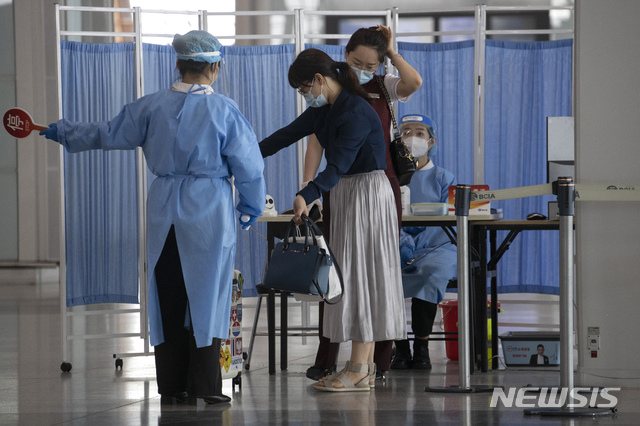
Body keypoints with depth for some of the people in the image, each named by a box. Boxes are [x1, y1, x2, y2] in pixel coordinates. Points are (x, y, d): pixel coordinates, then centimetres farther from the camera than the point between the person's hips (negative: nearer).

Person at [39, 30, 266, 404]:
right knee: (205, 294, 2)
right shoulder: (225, 111, -8)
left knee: (167, 298, 8)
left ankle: (172, 386, 11)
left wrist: (63, 133, 27)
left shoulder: (152, 107, 1)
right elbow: (248, 164, -4)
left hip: (165, 211, 3)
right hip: (210, 212, -3)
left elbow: (110, 135, 11)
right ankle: (205, 385, 0)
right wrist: (252, 206, 12)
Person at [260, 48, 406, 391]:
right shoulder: (324, 110, 8)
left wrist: (307, 196, -41)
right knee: (352, 277, 9)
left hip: (366, 192, -10)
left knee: (360, 275, -8)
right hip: (345, 194, 10)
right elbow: (287, 135, 16)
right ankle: (365, 366, 12)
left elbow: (338, 165, -30)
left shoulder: (356, 112, -21)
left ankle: (357, 370, -7)